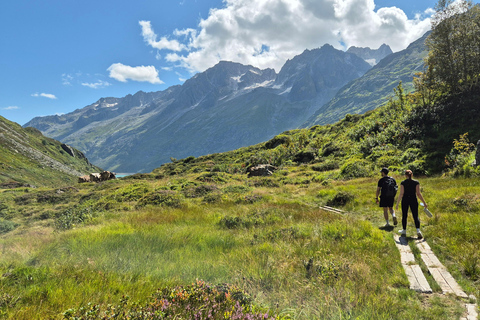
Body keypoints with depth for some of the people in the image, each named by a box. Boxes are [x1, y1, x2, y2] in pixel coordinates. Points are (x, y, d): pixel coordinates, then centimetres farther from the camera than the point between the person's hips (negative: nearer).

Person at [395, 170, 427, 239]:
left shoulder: (403, 183, -5)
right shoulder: (416, 182, -3)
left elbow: (401, 194, -10)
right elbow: (418, 193, -8)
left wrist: (397, 203, -6)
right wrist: (424, 202, -2)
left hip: (405, 200, 0)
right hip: (413, 200, 0)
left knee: (404, 216, 13)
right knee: (416, 216, 3)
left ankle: (404, 230, 24)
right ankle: (418, 230, -17)